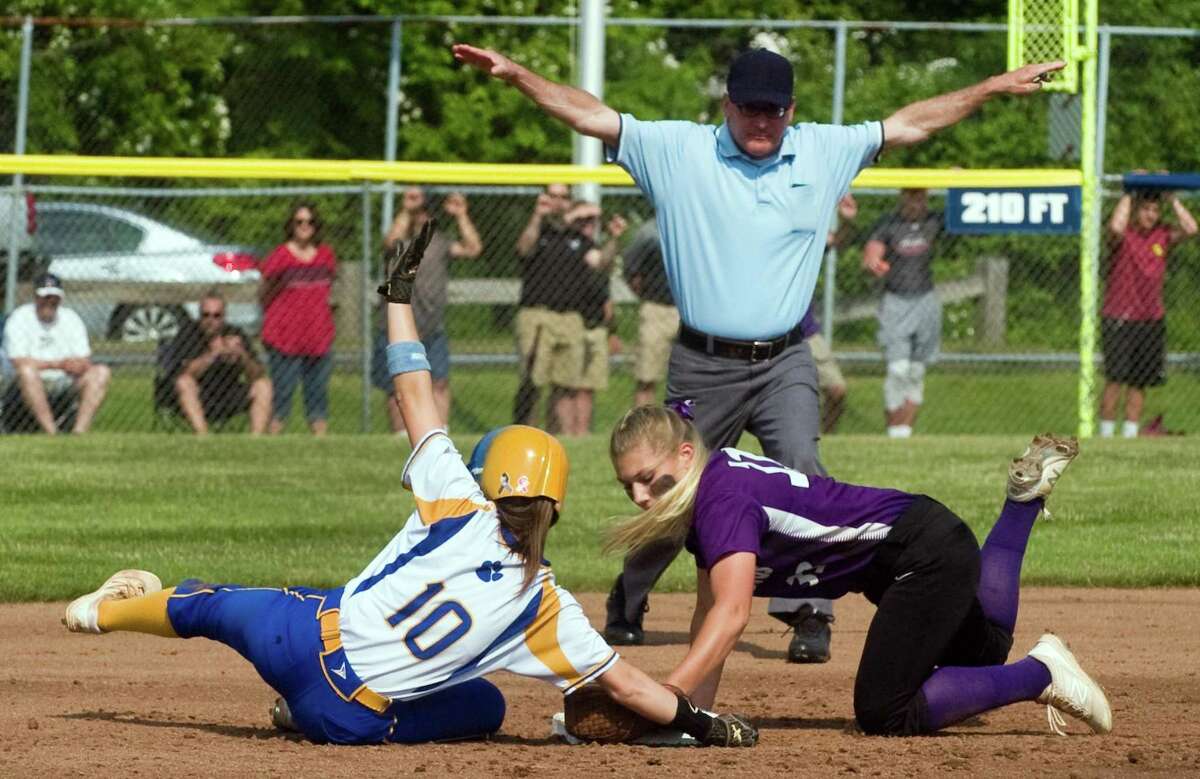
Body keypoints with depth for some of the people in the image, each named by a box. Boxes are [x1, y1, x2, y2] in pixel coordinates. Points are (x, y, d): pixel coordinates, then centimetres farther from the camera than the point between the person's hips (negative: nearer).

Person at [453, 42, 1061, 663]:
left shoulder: (824, 152, 6)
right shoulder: (677, 151, 0)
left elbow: (908, 124, 11)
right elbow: (591, 116, -5)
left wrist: (996, 88, 10)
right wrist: (515, 74, -16)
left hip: (784, 363, 1)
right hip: (702, 365, -1)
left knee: (801, 472, -21)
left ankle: (809, 616, -19)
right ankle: (625, 610, 29)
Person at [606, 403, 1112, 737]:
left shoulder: (724, 496, -29)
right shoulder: (703, 496, -2)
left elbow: (731, 615, -40)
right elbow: (709, 614, 2)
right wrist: (696, 709, -10)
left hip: (929, 551, -10)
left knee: (883, 714, -16)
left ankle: (1038, 675, -4)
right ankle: (1024, 496, 43)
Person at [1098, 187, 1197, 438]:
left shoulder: (1163, 235, 8)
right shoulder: (1123, 235, -5)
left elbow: (1190, 229, -8)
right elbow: (1115, 227, -29)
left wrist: (1172, 198, -5)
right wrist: (1128, 196, -18)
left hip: (1151, 320, 4)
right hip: (1118, 320, -4)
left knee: (1139, 382, 6)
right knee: (1116, 379, -10)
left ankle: (1130, 433, 12)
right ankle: (1106, 433, -6)